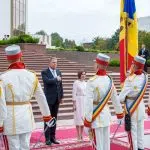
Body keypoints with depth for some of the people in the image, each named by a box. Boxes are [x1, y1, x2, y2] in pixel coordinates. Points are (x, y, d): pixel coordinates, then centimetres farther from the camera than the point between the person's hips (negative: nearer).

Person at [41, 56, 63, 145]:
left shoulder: (58, 72, 11)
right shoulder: (44, 72, -6)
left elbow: (60, 84, 14)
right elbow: (47, 81, -26)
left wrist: (61, 96, 11)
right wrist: (56, 79, -13)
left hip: (57, 99, 5)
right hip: (49, 98, -5)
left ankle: (53, 137, 18)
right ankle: (47, 138, 6)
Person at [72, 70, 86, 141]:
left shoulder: (85, 83, 11)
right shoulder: (76, 83, -8)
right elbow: (74, 93, -10)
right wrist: (74, 104, -15)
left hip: (85, 101, 6)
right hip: (78, 101, -6)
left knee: (83, 117, 8)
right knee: (78, 116, -1)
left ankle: (81, 135, 17)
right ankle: (78, 135, 8)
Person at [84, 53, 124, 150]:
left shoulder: (92, 82, -18)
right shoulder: (110, 80, 1)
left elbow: (89, 104, -20)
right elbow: (116, 99, 9)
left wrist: (87, 123, -15)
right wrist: (120, 115, 21)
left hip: (96, 116, -6)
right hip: (106, 114, 6)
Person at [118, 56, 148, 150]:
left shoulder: (130, 79, -22)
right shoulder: (145, 77, -5)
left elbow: (121, 98, -20)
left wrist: (123, 99, 2)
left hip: (131, 108, -6)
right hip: (141, 106, 6)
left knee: (132, 131, 4)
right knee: (140, 129, 15)